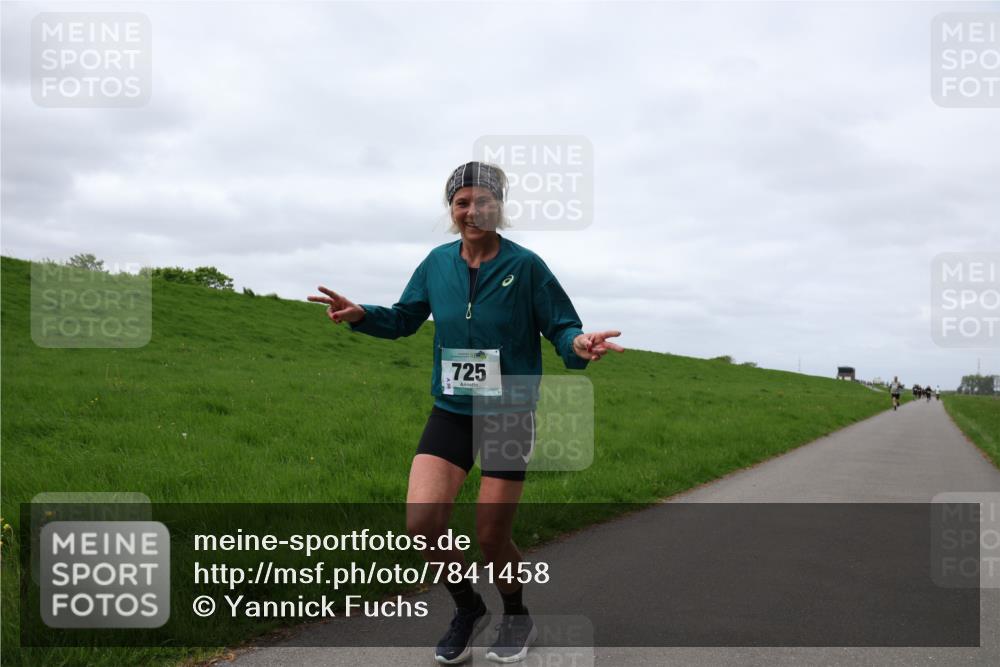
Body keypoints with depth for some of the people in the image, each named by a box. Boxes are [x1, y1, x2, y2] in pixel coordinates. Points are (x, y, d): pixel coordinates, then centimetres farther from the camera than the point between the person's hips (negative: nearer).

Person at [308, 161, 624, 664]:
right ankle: (467, 609, 18)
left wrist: (578, 344, -31)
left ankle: (516, 617, 35)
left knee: (492, 538, 2)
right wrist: (360, 315, -6)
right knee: (422, 522, -12)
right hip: (450, 414, 3)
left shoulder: (525, 265, -10)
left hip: (509, 416, -3)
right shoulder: (437, 263, 1)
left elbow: (560, 326, -8)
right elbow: (404, 319, 13)